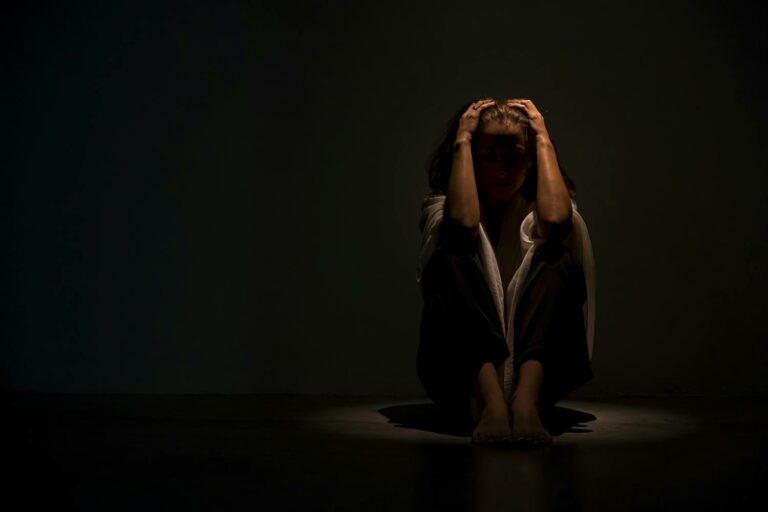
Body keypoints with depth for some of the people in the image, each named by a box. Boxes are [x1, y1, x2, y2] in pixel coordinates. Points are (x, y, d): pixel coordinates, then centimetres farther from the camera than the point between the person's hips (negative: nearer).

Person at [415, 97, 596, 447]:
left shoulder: (536, 211, 8)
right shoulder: (438, 207, 5)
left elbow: (556, 219, -20)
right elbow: (463, 223, -22)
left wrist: (543, 140, -6)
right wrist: (462, 141, -9)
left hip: (539, 372, 1)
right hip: (461, 381, -1)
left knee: (559, 260, -22)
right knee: (451, 260, -24)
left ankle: (526, 401, -43)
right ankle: (492, 403, -44)